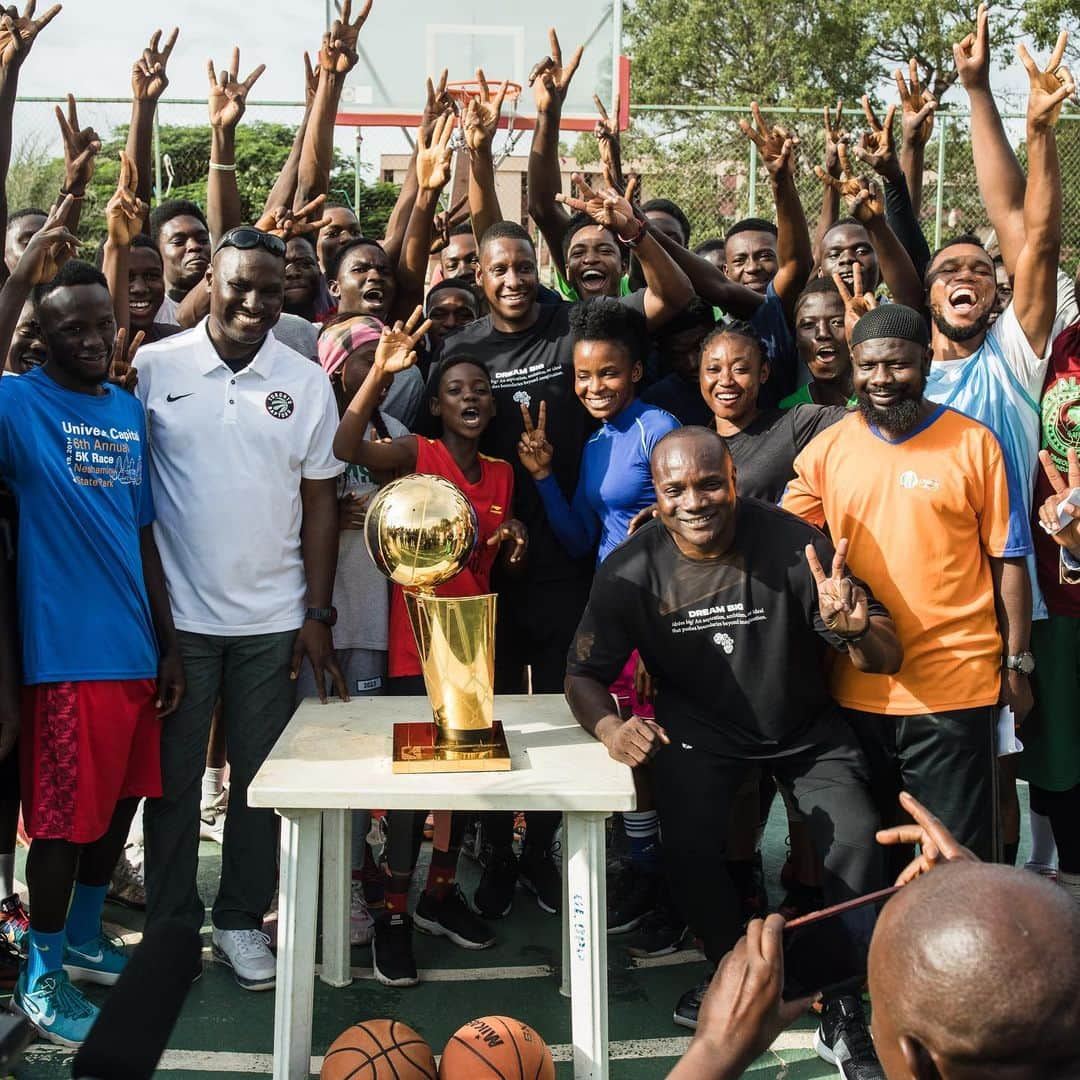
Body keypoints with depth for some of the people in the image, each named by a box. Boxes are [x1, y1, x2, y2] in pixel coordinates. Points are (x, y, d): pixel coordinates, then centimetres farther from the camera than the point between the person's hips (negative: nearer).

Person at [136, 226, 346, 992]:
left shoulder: (307, 382, 3)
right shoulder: (155, 367, -2)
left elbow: (320, 502, 5)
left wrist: (318, 614, 1)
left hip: (274, 619, 2)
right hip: (178, 613, -1)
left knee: (261, 776, 10)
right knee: (174, 775, 10)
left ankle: (242, 919, 26)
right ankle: (171, 922, 26)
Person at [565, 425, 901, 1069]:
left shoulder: (792, 543, -20)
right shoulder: (633, 572, -15)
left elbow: (889, 659, -18)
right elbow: (584, 674, -6)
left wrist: (854, 630, -42)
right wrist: (609, 726, -28)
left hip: (805, 727, 0)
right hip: (699, 731, 1)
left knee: (858, 841, -19)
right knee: (689, 846, -21)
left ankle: (844, 993, 8)